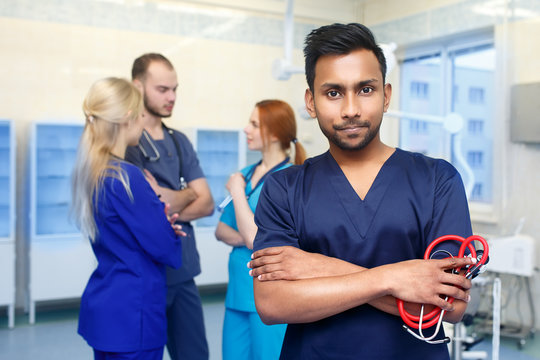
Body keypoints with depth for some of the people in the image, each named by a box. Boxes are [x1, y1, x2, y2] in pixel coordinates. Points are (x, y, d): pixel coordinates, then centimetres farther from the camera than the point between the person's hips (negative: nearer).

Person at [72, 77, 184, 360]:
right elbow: (166, 250, -16)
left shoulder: (89, 172, 5)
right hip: (131, 313, -9)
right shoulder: (126, 177, -21)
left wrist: (160, 221, 0)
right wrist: (168, 227, 4)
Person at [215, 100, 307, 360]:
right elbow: (221, 229, 12)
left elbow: (256, 237, -18)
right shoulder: (246, 174, 9)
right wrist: (243, 239, -10)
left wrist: (237, 191, -9)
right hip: (238, 289, 7)